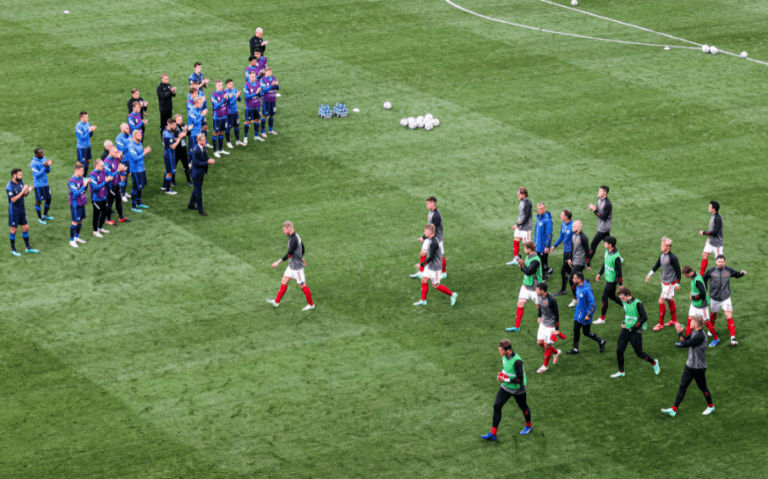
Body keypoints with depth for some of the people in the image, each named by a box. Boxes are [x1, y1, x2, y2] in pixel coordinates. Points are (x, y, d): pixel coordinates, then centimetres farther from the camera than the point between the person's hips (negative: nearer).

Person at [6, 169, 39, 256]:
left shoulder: (21, 183, 4)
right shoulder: (9, 186, -19)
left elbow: (24, 195, 12)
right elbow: (13, 199, -24)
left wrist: (28, 191, -10)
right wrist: (22, 191, -27)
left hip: (22, 209, 7)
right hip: (14, 210, -7)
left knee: (25, 228, 10)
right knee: (14, 230, 2)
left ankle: (28, 248, 20)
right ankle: (13, 249, 14)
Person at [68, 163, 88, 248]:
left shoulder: (81, 178, 4)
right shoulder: (72, 181, -21)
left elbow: (85, 189, 12)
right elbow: (76, 193, -26)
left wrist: (86, 184, -7)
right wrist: (84, 186, -27)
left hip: (82, 203, 8)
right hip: (75, 204, -8)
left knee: (81, 221, 16)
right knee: (75, 222, -1)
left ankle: (77, 237, 33)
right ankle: (72, 240, 10)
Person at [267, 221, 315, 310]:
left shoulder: (294, 240, -27)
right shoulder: (294, 236, 4)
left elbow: (289, 254, -30)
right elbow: (302, 246, 20)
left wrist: (278, 262, -28)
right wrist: (302, 258, 33)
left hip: (297, 267, -10)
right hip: (291, 266, 10)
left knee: (302, 285, 3)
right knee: (284, 282, 13)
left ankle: (311, 304, 16)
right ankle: (276, 302, 21)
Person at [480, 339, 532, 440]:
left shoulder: (517, 361, -32)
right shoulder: (504, 356, -6)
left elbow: (519, 379, -29)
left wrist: (505, 380, -24)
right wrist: (501, 374, -4)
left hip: (517, 389, -7)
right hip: (506, 387, 7)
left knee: (523, 407, 17)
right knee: (496, 406, -2)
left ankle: (528, 426, 46)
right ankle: (493, 434, 3)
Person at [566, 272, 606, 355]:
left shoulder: (587, 290, -28)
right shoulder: (578, 287, -1)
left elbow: (593, 304, -24)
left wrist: (589, 315, -23)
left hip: (585, 316, -8)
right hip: (578, 314, 8)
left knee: (586, 332, 6)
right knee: (576, 330, 10)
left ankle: (601, 342, 28)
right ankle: (575, 349, 20)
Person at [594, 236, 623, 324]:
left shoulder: (616, 257, -28)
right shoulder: (607, 251, -1)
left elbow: (619, 271, -22)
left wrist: (620, 284, -16)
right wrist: (599, 274, 23)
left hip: (612, 280, -9)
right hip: (608, 278, 9)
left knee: (604, 297, 0)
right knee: (612, 296, 20)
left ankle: (602, 318, 13)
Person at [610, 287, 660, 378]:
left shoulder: (637, 303, -19)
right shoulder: (624, 302, 3)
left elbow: (644, 318, -18)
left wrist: (634, 328, -17)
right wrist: (623, 322, 6)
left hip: (635, 332, -7)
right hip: (625, 330, 7)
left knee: (639, 353, 2)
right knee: (619, 350, 2)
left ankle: (654, 363, 28)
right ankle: (621, 372, 17)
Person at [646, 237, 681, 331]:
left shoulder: (672, 258, -24)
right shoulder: (662, 255, 0)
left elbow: (678, 270, -17)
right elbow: (657, 265, 17)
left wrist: (677, 284, -12)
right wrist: (650, 274, 19)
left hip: (670, 283, -8)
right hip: (664, 281, 8)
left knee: (661, 301, -7)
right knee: (670, 300, 19)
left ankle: (660, 324, 4)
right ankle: (674, 320, 34)